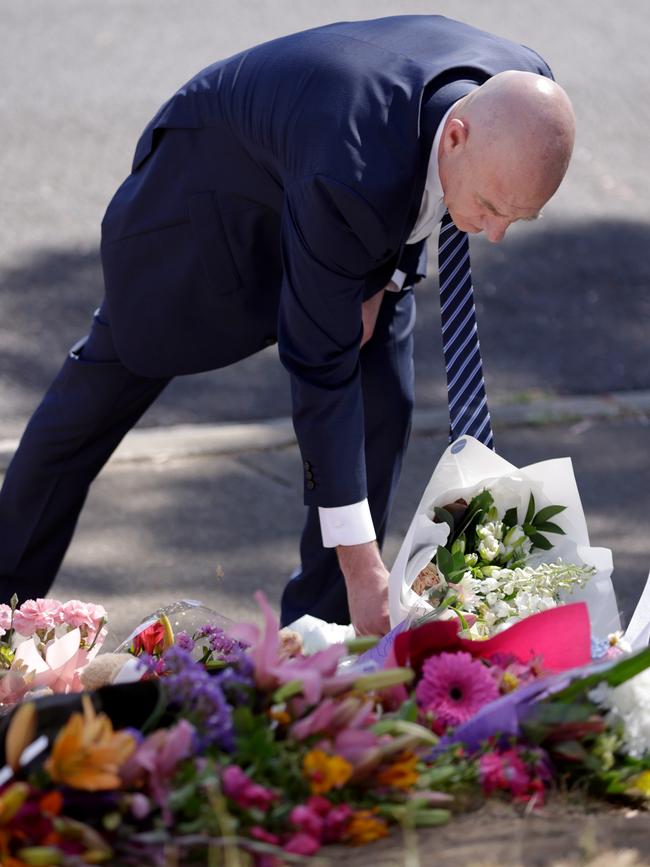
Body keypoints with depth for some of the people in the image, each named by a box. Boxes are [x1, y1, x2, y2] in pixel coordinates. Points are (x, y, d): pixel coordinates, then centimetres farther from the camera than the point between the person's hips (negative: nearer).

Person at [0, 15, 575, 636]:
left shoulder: (526, 93, -27)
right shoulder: (351, 176, -47)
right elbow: (320, 369, -40)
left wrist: (384, 277, -11)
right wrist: (359, 562, -38)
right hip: (211, 183, -6)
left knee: (382, 407, -8)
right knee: (107, 384, 10)